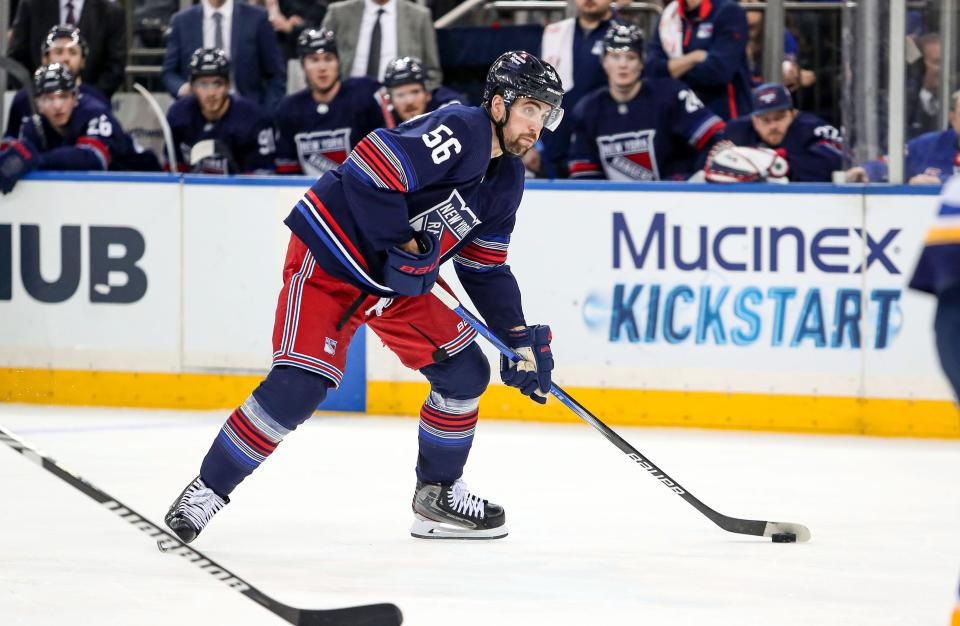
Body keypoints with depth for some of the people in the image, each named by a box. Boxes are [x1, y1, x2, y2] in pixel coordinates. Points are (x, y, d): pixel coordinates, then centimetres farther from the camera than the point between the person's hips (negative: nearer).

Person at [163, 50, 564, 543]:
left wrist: (520, 339, 4)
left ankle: (437, 493, 23)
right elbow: (370, 168, -31)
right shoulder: (458, 132, -22)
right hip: (330, 260, -9)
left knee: (465, 372, 7)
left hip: (398, 282, 9)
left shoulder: (506, 180, 7)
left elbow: (487, 271, 14)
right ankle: (207, 490, -9)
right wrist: (403, 245, -23)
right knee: (298, 385, -20)